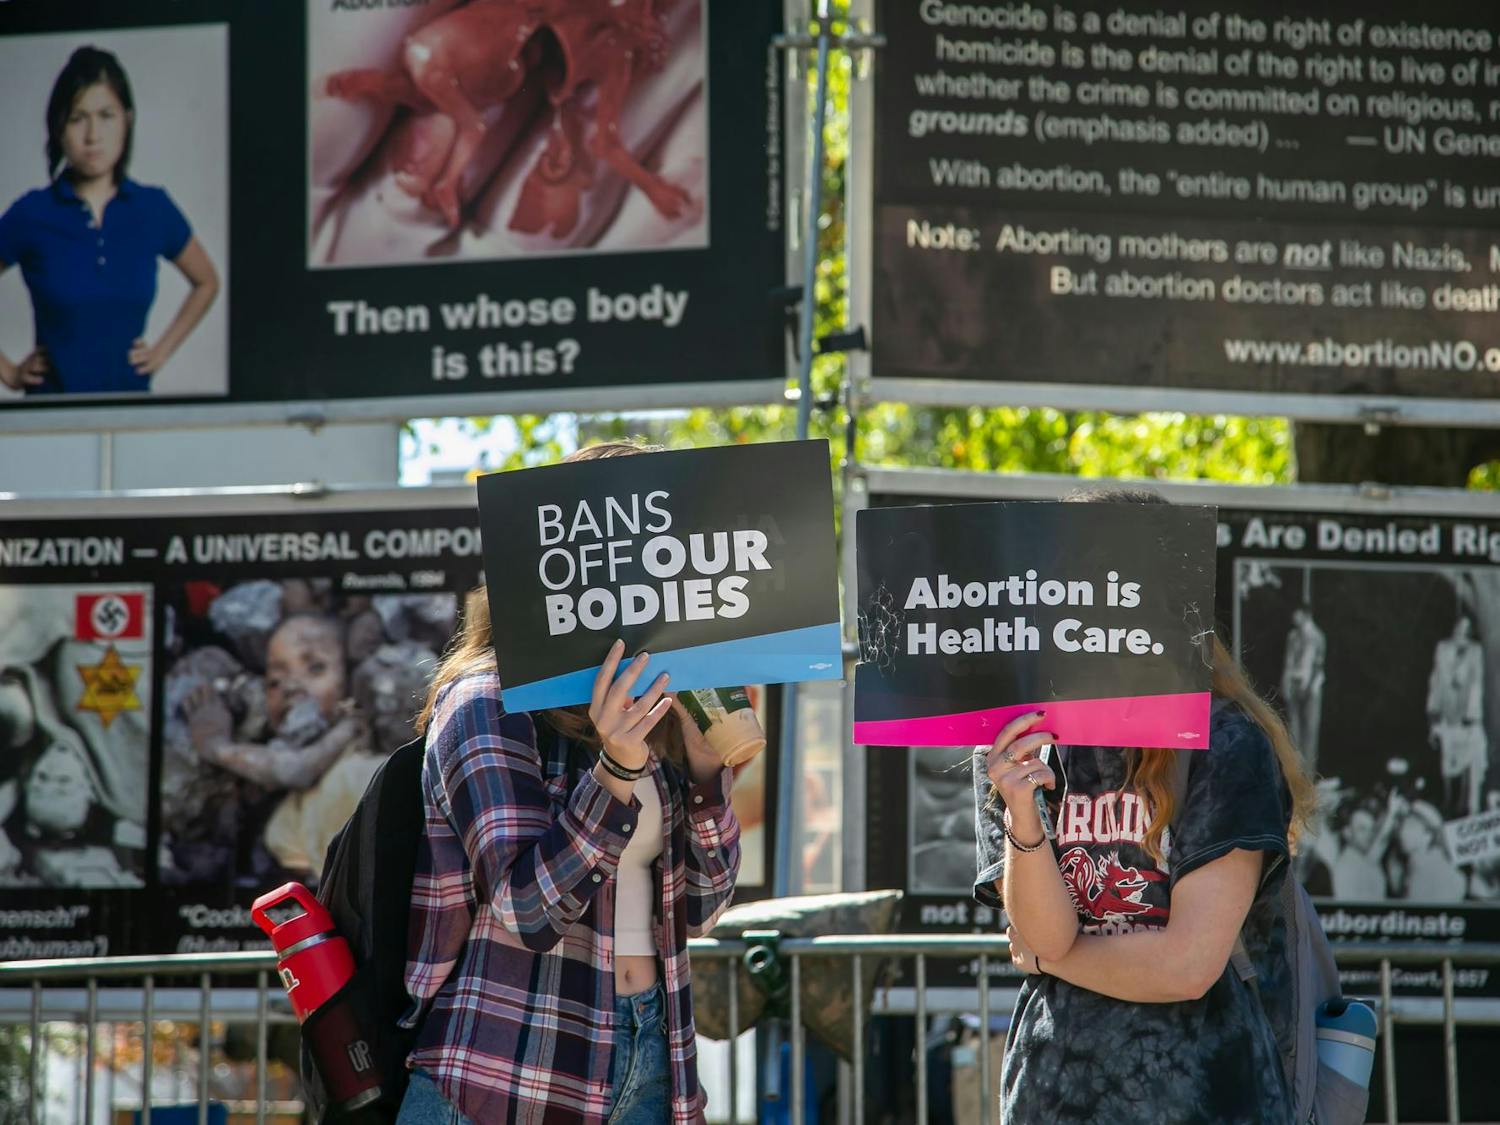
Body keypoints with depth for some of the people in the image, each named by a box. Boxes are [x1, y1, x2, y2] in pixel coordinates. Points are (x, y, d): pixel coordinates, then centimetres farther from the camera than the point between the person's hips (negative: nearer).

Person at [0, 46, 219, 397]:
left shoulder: (153, 209, 2)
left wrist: (162, 350, 10)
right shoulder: (32, 214, -4)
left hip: (131, 395, 2)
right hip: (53, 402, -2)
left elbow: (206, 283, 19)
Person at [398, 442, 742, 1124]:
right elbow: (528, 908, -17)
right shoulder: (488, 703, -8)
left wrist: (708, 763, -3)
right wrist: (618, 768, -27)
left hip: (648, 1065, 6)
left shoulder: (651, 710, 10)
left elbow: (695, 914, 9)